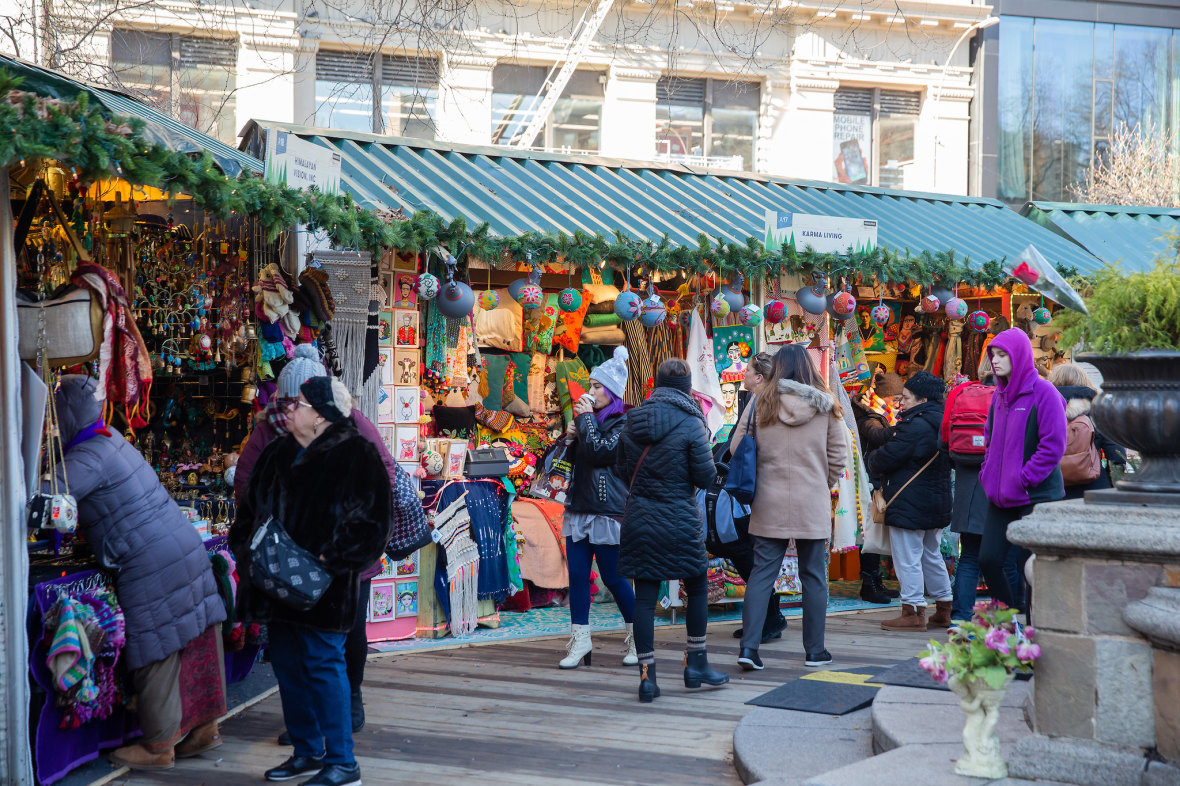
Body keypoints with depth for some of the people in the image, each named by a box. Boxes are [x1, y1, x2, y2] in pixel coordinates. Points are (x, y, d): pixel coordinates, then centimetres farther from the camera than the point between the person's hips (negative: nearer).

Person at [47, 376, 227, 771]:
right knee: (194, 640, 13)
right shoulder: (112, 439, 15)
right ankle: (205, 726, 23)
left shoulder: (87, 458, -14)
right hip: (186, 547, 9)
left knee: (155, 654, 1)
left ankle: (159, 748, 10)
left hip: (150, 566, -9)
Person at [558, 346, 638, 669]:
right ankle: (580, 640, 8)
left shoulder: (623, 424, -7)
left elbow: (599, 452, -20)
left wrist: (586, 419, -11)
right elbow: (570, 459, 22)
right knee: (577, 575, 3)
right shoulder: (591, 419, 17)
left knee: (613, 577, -2)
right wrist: (570, 436, 3)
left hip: (608, 510, -7)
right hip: (579, 508, 8)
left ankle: (636, 637, 13)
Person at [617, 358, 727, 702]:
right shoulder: (691, 424, -10)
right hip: (680, 521, -3)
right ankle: (696, 664, 21)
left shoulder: (632, 422, 3)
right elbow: (706, 476, -8)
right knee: (697, 588, 16)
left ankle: (647, 675, 5)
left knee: (644, 596, 5)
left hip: (638, 519, 3)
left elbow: (623, 470, 11)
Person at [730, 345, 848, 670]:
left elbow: (738, 448, -2)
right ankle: (815, 650, 17)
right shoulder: (825, 406, -2)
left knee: (762, 573, 4)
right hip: (813, 506, 0)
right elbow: (839, 457, 0)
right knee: (813, 576, 10)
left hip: (769, 505, 0)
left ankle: (748, 647, -3)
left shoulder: (760, 403, -3)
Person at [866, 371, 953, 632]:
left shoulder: (914, 426, -20)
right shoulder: (940, 423, 10)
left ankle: (913, 612, 1)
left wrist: (870, 460, 4)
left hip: (909, 503, -10)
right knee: (932, 555, 18)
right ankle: (944, 609, 23)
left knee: (907, 558, -2)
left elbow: (886, 458, -18)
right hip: (938, 501, 10)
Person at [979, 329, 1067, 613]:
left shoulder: (1043, 393, -11)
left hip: (1036, 497, -7)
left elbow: (1053, 445, -15)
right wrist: (988, 473, 10)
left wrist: (1022, 480, -16)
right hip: (1001, 496, 7)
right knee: (988, 559, 4)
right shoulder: (1000, 394, 12)